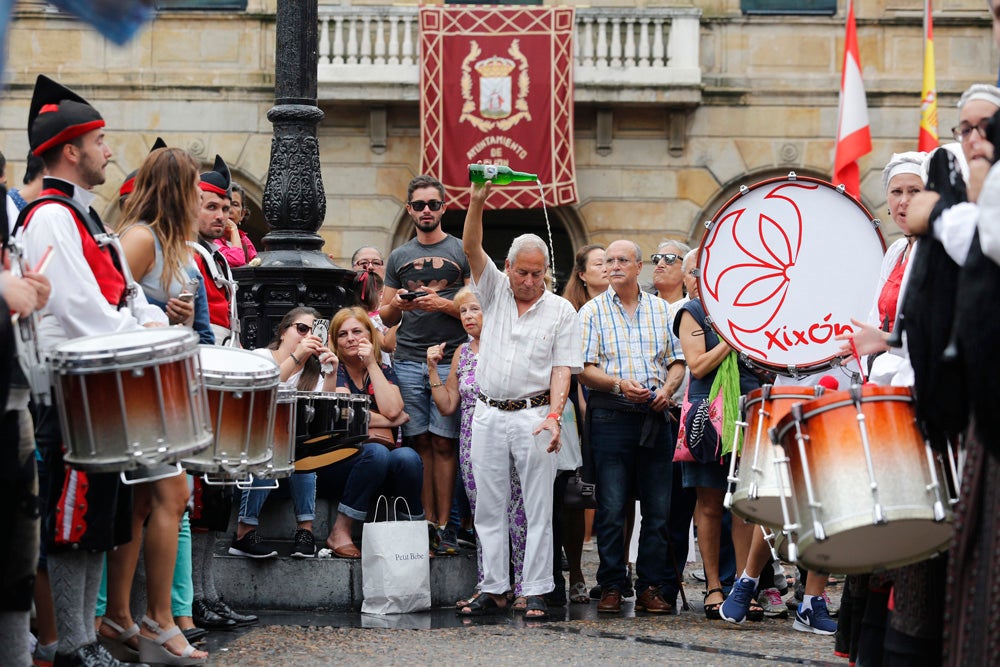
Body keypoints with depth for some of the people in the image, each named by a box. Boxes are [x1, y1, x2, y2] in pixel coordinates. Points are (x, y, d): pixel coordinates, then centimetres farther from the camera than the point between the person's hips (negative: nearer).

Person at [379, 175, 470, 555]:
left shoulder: (462, 252, 7)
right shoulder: (399, 257, 17)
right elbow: (385, 319, 19)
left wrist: (444, 304, -11)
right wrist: (396, 305, -2)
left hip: (450, 361, -3)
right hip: (407, 362, 3)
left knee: (444, 443, -6)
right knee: (419, 442, 0)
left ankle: (445, 526, -4)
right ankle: (427, 523, 3)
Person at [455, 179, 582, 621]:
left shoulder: (561, 311, 3)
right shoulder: (495, 292, 9)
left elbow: (562, 370, -3)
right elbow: (471, 248, -4)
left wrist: (553, 416, -17)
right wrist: (477, 203, -20)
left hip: (534, 415, -3)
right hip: (488, 415, 3)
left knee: (538, 509, -2)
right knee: (489, 508, 5)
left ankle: (536, 593, 0)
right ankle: (493, 589, 11)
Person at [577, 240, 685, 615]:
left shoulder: (660, 310, 14)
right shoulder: (593, 311, 5)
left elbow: (676, 361, 14)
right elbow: (584, 369, -2)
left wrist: (667, 388, -6)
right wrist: (619, 384, -19)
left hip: (656, 416, 3)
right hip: (611, 417, -3)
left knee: (658, 509, 2)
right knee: (611, 509, -4)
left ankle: (651, 588, 8)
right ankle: (611, 588, 4)